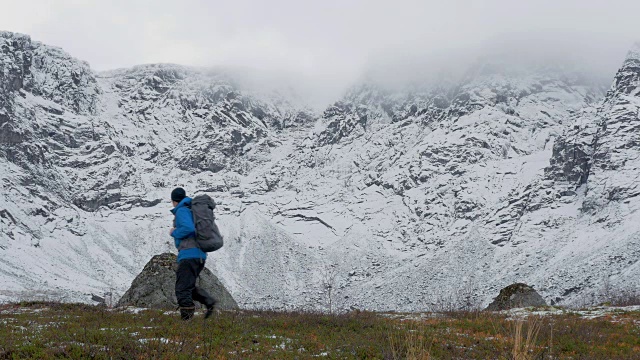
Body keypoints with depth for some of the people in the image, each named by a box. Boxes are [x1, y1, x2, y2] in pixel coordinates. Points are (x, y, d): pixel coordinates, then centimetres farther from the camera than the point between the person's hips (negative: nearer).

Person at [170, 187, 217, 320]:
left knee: (182, 290, -8)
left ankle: (186, 318, -12)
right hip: (200, 254, 9)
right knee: (188, 287, 18)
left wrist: (174, 233, -7)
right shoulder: (193, 210, 20)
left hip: (189, 254, -9)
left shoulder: (182, 211, -7)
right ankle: (209, 302, 3)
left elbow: (189, 228, -23)